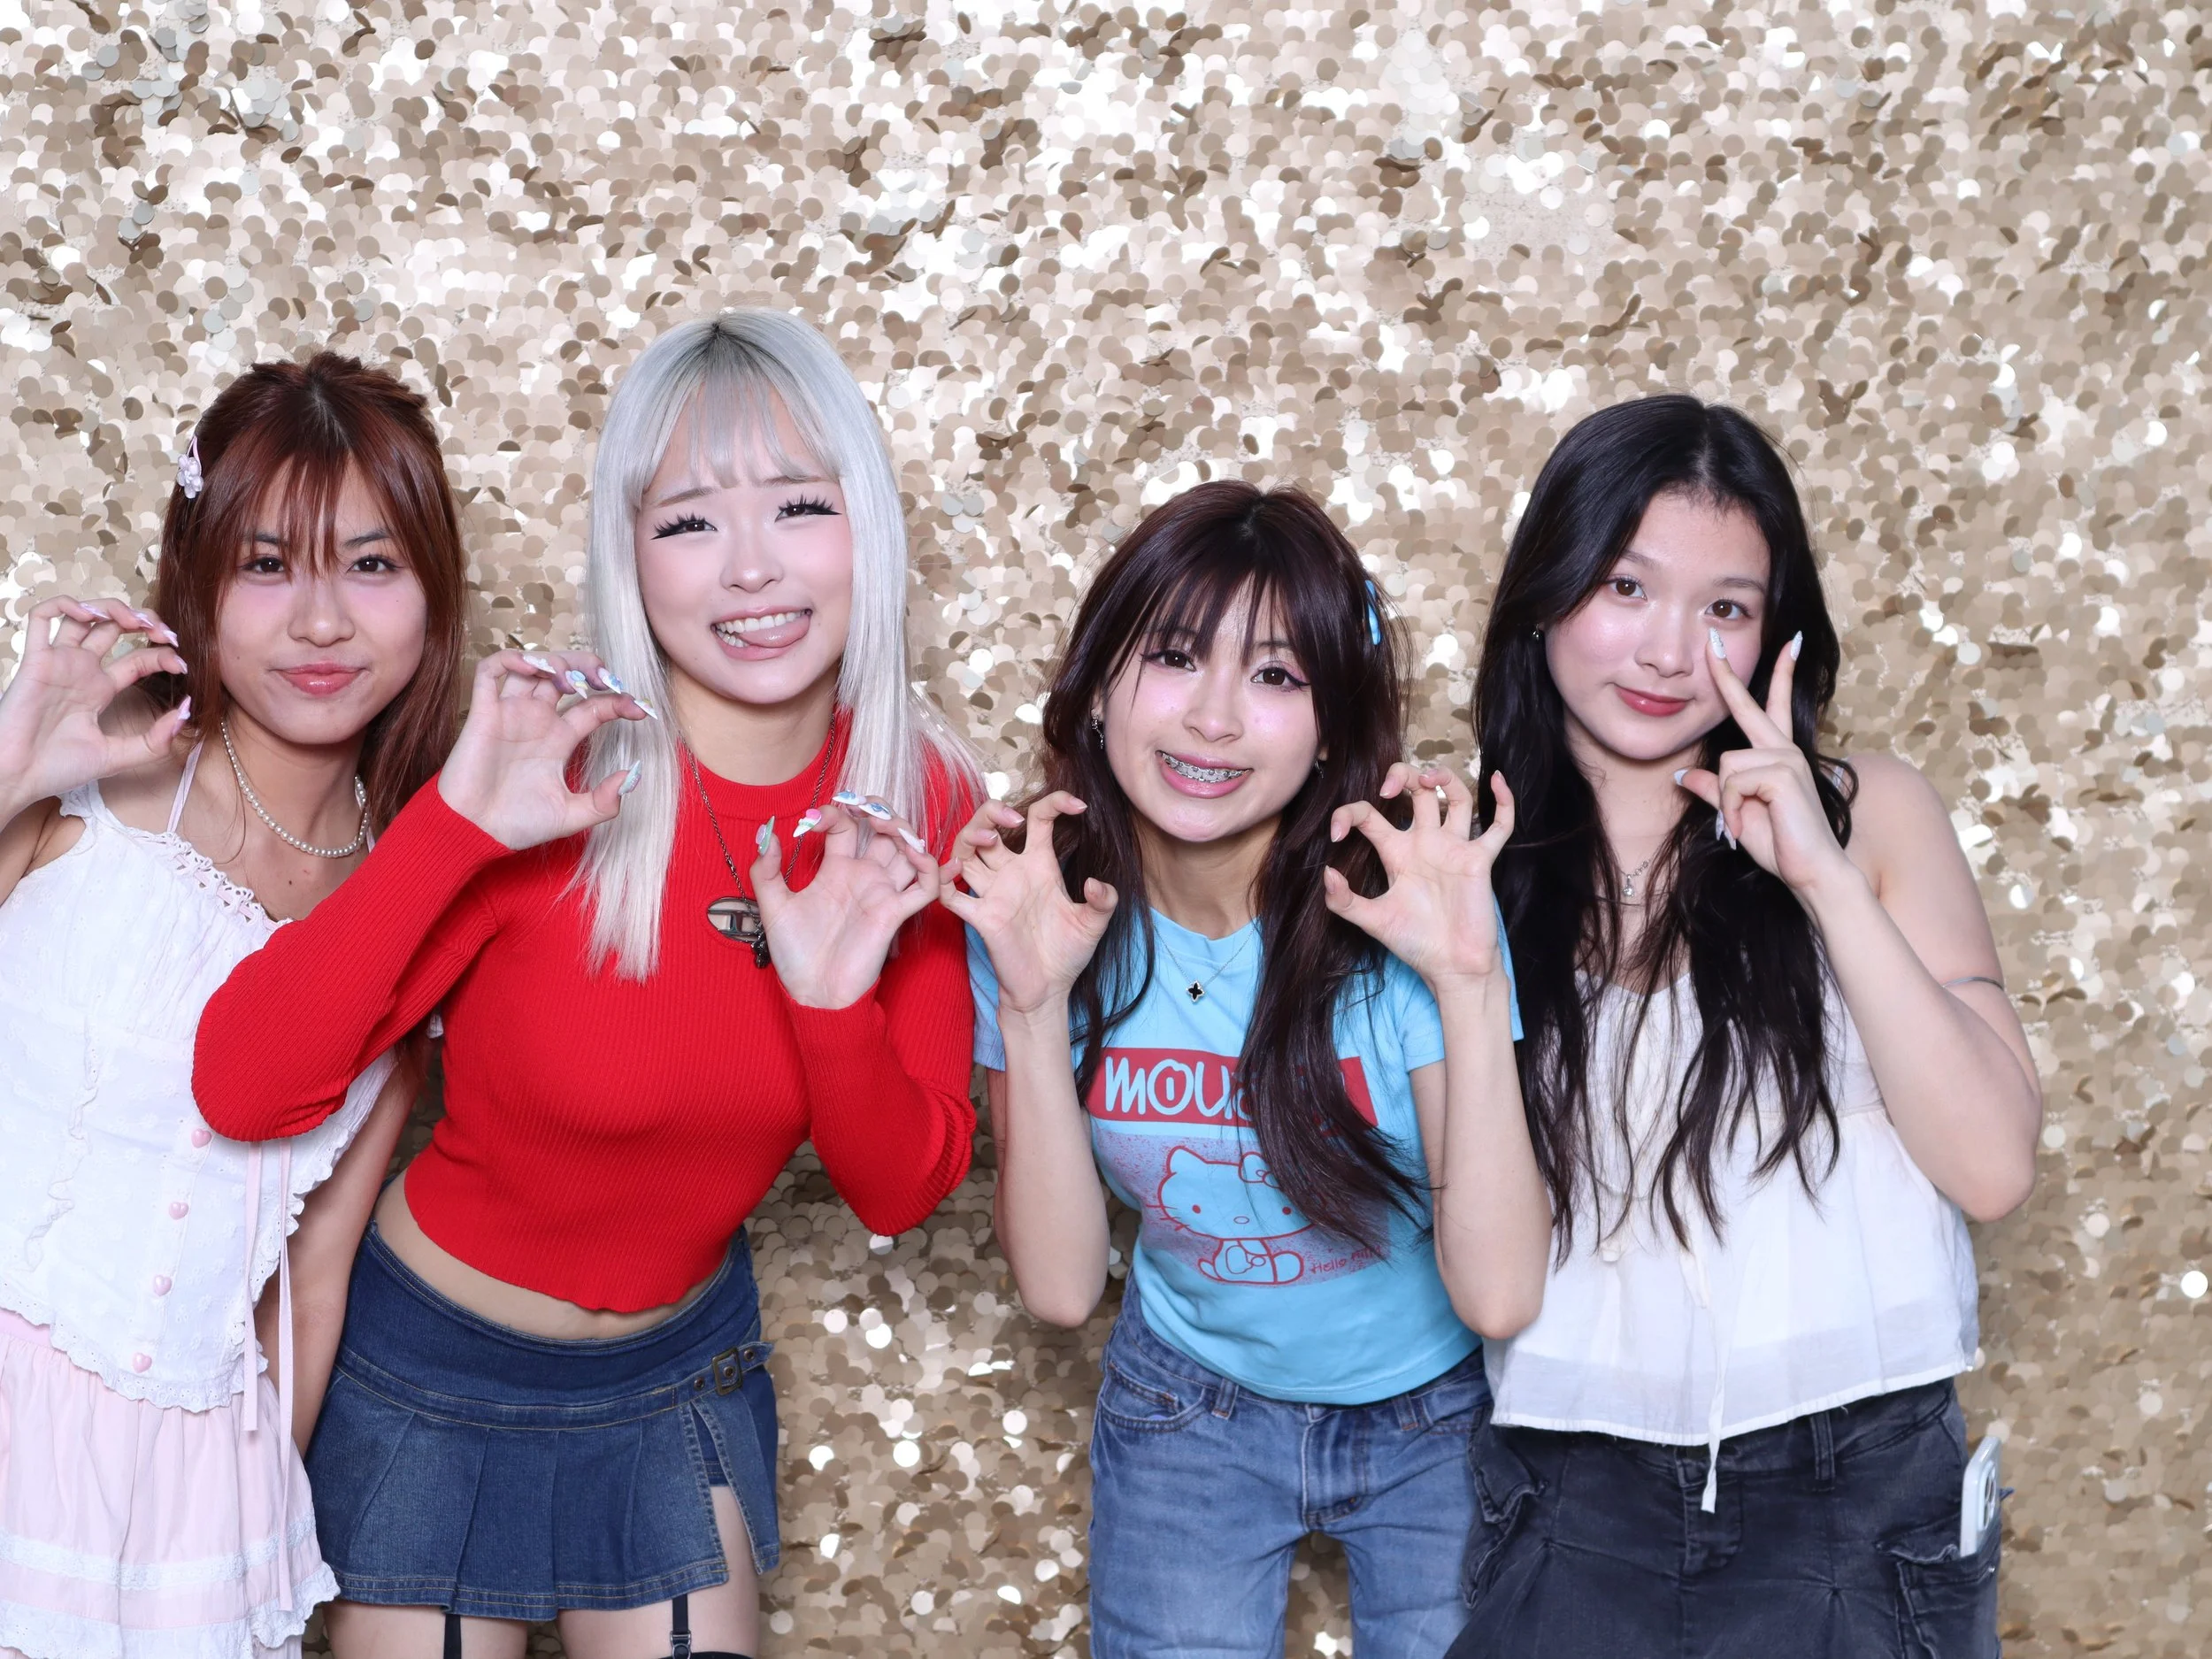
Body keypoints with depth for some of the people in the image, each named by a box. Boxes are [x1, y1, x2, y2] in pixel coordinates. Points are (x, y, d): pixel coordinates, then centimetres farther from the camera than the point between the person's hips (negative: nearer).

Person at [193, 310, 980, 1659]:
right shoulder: (556, 776, -24)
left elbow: (901, 1194, -9)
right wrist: (458, 822, -38)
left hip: (683, 1369, 3)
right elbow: (242, 1091, -29)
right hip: (434, 1371, -3)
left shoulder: (916, 804, -12)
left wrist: (836, 1005, -28)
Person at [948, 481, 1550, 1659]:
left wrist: (1470, 985, -38)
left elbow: (1498, 1294, -28)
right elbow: (1060, 1286, -18)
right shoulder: (1038, 911, -16)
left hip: (1434, 1417, -1)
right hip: (1190, 1410, 2)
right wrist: (1032, 1005, -30)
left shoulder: (1406, 913, -25)